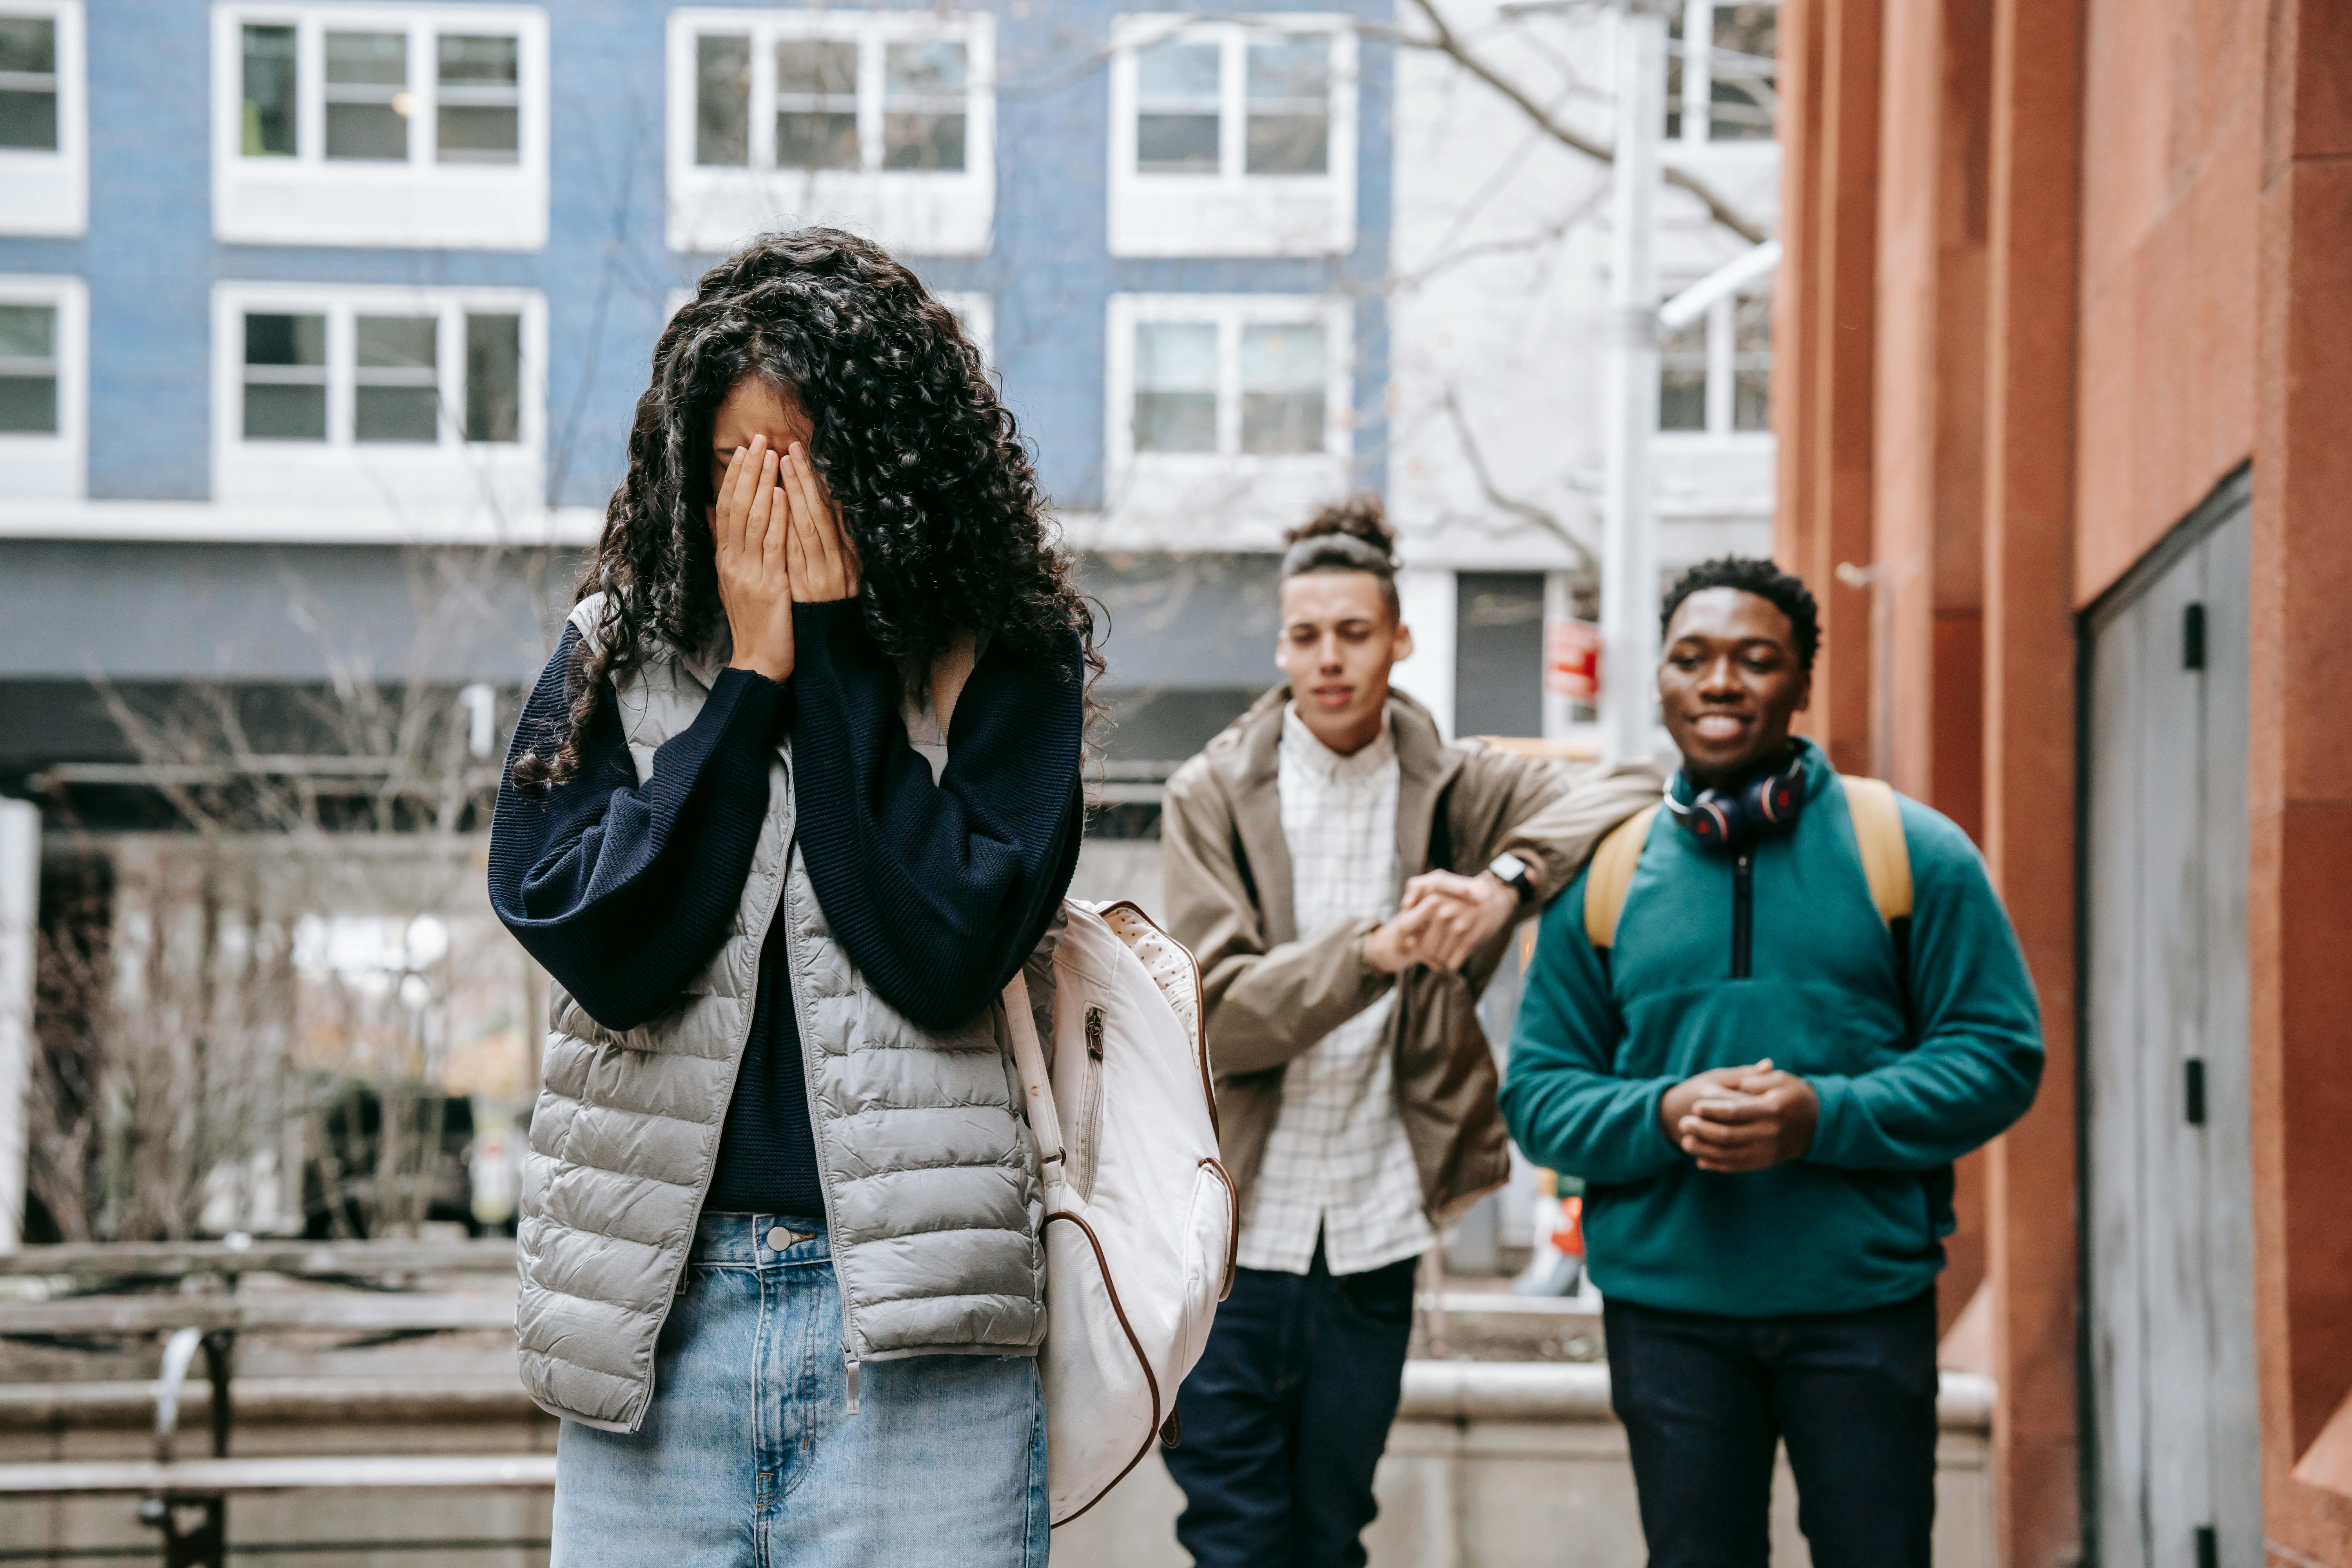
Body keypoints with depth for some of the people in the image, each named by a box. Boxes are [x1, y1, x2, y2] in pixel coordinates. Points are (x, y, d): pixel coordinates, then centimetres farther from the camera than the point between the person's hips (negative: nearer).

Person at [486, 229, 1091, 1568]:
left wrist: (834, 651, -9)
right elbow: (608, 949, -7)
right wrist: (750, 677, -8)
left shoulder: (1003, 663, 1)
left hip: (913, 1322, -2)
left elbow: (948, 952, -13)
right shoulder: (619, 657, 6)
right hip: (658, 1313, 2)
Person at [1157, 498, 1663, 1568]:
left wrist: (1507, 880, -19)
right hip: (1236, 1232, -2)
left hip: (1374, 1234, 2)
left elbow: (1635, 794, -4)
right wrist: (1372, 952, -25)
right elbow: (1217, 1015, -10)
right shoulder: (1214, 797, 0)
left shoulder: (1455, 788, 5)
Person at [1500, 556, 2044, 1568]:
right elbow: (1538, 1094, 7)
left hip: (1864, 1300, -1)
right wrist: (1663, 1116, -15)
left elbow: (2000, 1054, -2)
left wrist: (1825, 1117, -17)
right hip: (1665, 1303, 2)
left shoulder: (1911, 853, 1)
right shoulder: (1601, 876, 6)